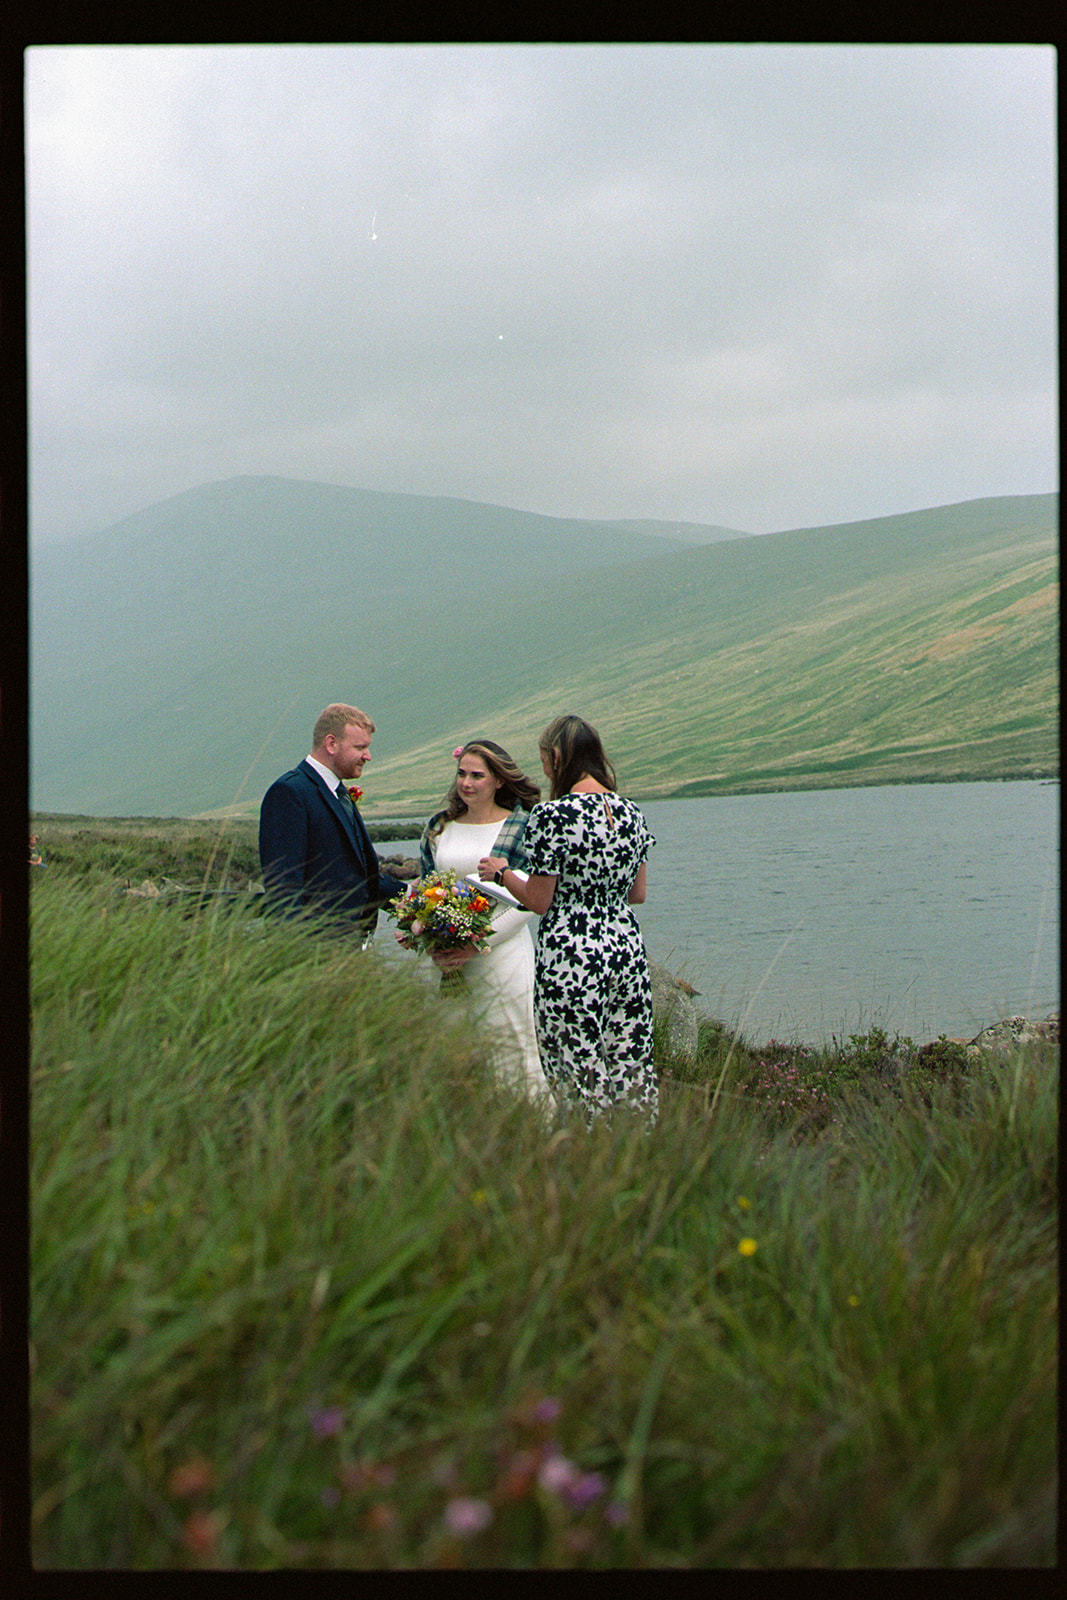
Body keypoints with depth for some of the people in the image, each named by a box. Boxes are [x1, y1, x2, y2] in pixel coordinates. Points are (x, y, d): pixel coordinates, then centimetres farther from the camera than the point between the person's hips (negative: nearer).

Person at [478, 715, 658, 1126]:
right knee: (634, 1074, 11)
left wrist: (501, 873, 7)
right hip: (627, 948, 6)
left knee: (582, 1082, 2)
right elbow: (638, 893, 13)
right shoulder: (630, 811, 6)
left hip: (571, 955, -6)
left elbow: (540, 901, -10)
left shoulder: (552, 815, -13)